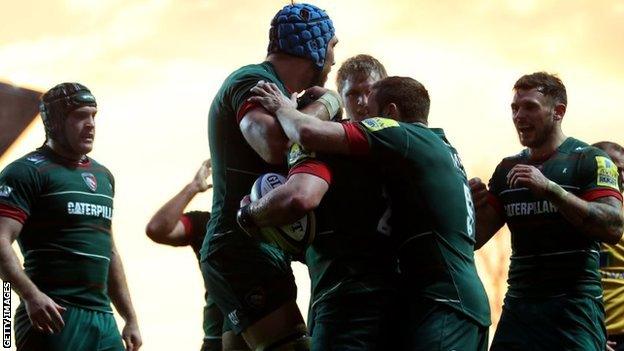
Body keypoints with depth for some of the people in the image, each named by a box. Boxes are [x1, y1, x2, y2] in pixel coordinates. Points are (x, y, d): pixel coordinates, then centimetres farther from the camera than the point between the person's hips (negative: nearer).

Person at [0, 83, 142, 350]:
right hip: (54, 316, -7)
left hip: (103, 317, 7)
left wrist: (130, 318, 23)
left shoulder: (103, 176, 20)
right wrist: (31, 295, -28)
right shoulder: (28, 171, -4)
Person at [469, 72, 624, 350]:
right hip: (518, 304, 5)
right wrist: (474, 203, -6)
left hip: (574, 306, -5)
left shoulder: (590, 160, -2)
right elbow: (477, 238, 16)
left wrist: (550, 188, -23)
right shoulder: (507, 169, 15)